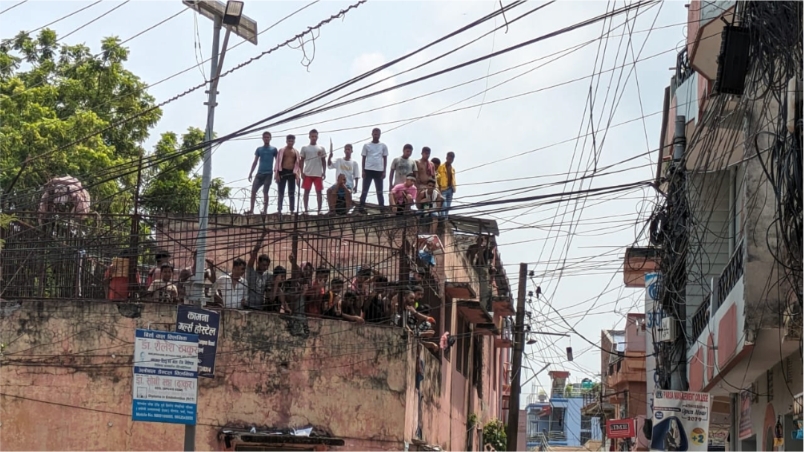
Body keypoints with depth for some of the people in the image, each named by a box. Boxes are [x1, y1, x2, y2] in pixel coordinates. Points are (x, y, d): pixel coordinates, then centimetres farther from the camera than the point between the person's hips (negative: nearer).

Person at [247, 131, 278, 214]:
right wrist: (250, 173, 8)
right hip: (259, 173, 4)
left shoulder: (273, 149, 4)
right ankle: (251, 209, 3)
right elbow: (255, 162, 14)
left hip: (268, 173, -4)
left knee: (265, 192, -7)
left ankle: (265, 210, -4)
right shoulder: (259, 149, 13)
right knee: (253, 190, -2)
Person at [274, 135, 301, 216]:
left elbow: (298, 164, 8)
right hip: (283, 172, -2)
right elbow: (277, 163, 1)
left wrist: (298, 176, -1)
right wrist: (277, 174, -8)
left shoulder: (296, 152, 11)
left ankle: (292, 210, 3)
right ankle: (279, 210, 2)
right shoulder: (281, 151, 4)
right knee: (281, 193, -1)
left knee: (292, 193, 1)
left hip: (292, 173, 2)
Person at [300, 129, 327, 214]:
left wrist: (324, 172, 1)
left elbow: (324, 161, 10)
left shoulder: (321, 148, 8)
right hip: (307, 174, 0)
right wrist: (302, 172, -1)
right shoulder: (305, 148, 7)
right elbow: (302, 161, 8)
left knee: (318, 191, 0)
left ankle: (319, 210, 2)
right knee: (306, 191, 0)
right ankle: (306, 209, 4)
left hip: (318, 174, 0)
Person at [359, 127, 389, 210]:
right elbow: (364, 158, 7)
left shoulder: (383, 146, 8)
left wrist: (384, 171, 2)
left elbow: (385, 159, 10)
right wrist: (363, 171, 0)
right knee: (365, 190, 0)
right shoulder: (366, 145, 6)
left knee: (379, 191, 4)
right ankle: (361, 207, 1)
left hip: (379, 171, 1)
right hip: (368, 170, -1)